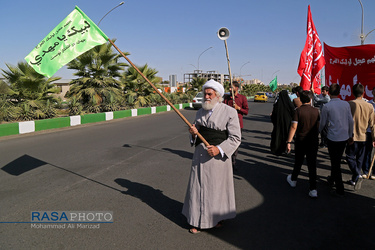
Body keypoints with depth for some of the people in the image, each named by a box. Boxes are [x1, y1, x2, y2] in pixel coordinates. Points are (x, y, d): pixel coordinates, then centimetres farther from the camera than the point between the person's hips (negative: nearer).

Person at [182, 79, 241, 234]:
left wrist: (219, 149, -20)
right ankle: (198, 221, 23)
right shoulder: (200, 112, 10)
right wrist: (194, 133, -7)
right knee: (198, 187, 8)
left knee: (217, 187, 7)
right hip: (200, 155, 5)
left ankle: (217, 218, 30)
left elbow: (235, 138, -9)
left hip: (217, 156, -4)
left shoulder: (229, 112, -7)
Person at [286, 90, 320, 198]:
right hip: (313, 141, 2)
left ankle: (293, 180, 38)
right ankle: (313, 189, 2)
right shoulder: (316, 111, -1)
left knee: (298, 162, 17)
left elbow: (293, 127, -17)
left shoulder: (298, 111, -11)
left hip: (301, 141, -2)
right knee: (312, 164, 4)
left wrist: (289, 141, -16)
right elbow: (319, 126, 7)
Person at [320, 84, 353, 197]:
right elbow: (351, 121, 5)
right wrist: (350, 135, 18)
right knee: (337, 160, 22)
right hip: (344, 137, 5)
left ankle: (340, 190, 8)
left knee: (335, 163, 3)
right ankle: (332, 179, 42)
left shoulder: (326, 106, -13)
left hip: (333, 138, -5)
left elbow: (322, 123, -3)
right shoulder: (346, 104, -1)